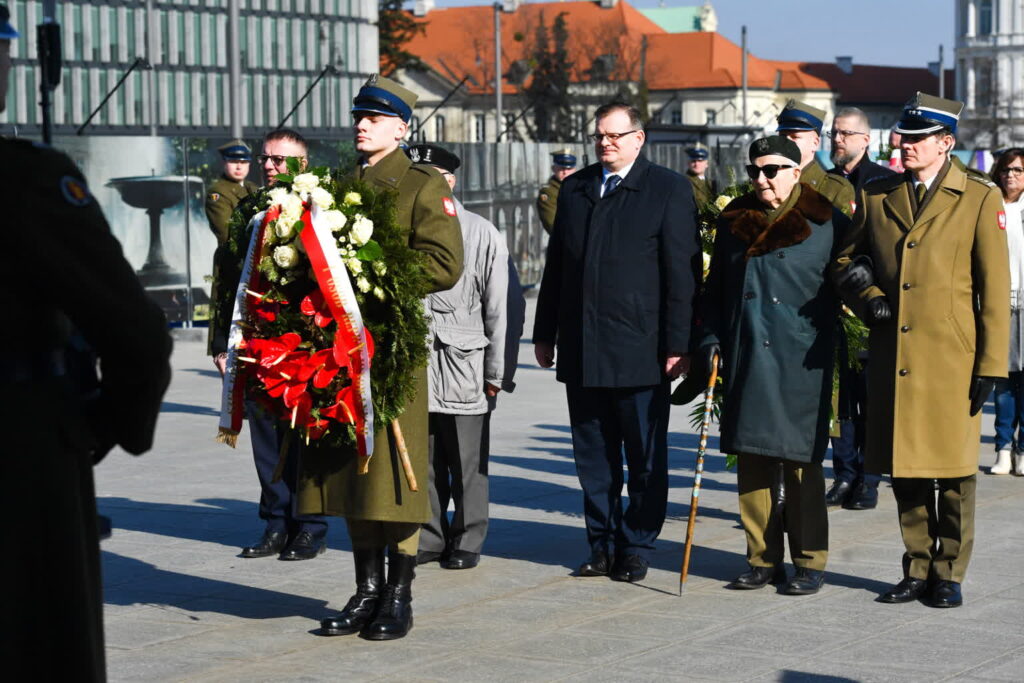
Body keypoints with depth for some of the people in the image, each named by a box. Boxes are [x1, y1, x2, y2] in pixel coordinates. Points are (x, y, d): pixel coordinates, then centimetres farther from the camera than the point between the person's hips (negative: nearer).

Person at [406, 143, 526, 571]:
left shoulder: (481, 234, 0)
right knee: (422, 461, 6)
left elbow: (504, 306, 0)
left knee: (467, 463, 3)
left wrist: (497, 373, -4)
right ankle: (429, 538, 18)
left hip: (464, 363, -2)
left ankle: (466, 542, 14)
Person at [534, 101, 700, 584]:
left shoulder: (669, 190, -2)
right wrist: (545, 334, 14)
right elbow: (556, 265, 18)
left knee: (645, 458, 4)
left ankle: (636, 548, 13)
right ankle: (602, 545, 19)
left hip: (640, 353, -5)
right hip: (582, 353, 5)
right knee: (593, 456, 9)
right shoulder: (575, 189, 14)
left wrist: (677, 345, -10)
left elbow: (682, 274, -6)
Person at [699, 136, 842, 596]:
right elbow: (715, 288, 18)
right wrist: (710, 339, 7)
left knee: (800, 460, -2)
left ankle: (810, 563, 7)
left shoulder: (826, 223, -1)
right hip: (744, 359, 5)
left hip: (800, 363, -4)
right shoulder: (734, 221, 13)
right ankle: (763, 560, 16)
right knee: (751, 459, 6)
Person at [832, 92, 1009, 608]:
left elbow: (994, 289, -1)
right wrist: (867, 299, 0)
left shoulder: (980, 199, 1)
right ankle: (917, 570, 20)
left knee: (954, 472, 1)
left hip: (952, 359, -3)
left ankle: (949, 575, 14)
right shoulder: (875, 197, 10)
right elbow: (846, 261, 21)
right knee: (904, 470, 8)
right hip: (893, 359, 3)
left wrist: (990, 365, -6)